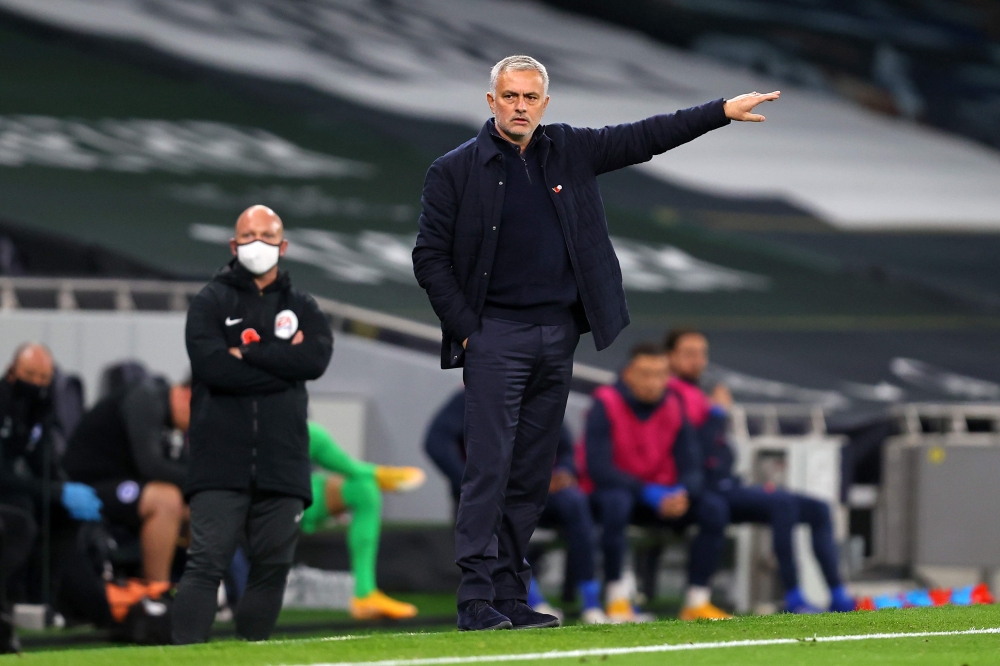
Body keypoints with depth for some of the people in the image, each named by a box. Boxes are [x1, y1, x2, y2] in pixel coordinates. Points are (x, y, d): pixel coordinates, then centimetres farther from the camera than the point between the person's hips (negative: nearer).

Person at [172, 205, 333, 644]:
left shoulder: (302, 308, 17)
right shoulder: (211, 302, 8)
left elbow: (317, 359, -5)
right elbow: (212, 365, -11)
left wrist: (248, 352, -8)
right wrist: (282, 363, -7)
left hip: (281, 466, 3)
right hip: (221, 463, -3)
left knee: (272, 567, 3)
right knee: (206, 562, -13)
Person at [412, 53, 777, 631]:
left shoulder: (570, 151, 10)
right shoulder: (456, 170, -2)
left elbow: (643, 138, 15)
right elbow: (430, 258, -1)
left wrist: (723, 110, 12)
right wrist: (464, 329, -8)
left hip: (558, 337, 5)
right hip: (495, 335, -5)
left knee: (533, 475, 7)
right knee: (489, 468, -11)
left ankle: (511, 597, 11)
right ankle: (476, 599, -12)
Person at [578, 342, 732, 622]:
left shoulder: (673, 408, 2)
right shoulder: (607, 405, -13)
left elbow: (691, 467, -2)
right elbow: (597, 467, -21)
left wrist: (682, 494, -27)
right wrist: (648, 493, -29)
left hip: (662, 497, 5)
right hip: (616, 491, -5)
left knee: (714, 507, -18)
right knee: (617, 500, -40)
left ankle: (696, 602, -14)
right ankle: (617, 600, -34)